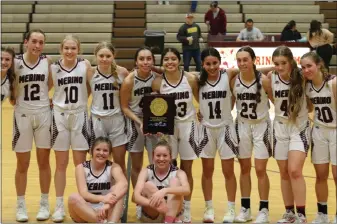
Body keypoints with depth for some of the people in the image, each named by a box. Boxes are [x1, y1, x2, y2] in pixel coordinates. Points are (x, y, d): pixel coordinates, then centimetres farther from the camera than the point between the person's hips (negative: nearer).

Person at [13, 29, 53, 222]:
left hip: (44, 115, 1)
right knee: (22, 165, 7)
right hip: (22, 116, -1)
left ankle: (44, 204, 21)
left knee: (44, 162, 8)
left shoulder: (47, 61, -2)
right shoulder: (15, 62, -8)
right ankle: (21, 205, 20)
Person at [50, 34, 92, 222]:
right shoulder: (53, 68, -3)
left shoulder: (85, 65, -5)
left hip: (79, 116, -1)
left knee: (80, 163, 4)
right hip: (60, 116, 1)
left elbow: (91, 87, 1)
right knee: (61, 164, 7)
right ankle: (60, 206, 16)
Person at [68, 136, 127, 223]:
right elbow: (83, 194, -20)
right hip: (85, 212, 0)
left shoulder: (113, 167, -5)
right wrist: (102, 198, -41)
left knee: (117, 190, -24)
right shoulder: (81, 168, -5)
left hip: (106, 212, 1)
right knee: (73, 198, -29)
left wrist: (108, 204, -44)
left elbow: (124, 184, -27)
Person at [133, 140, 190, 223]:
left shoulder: (178, 173, -8)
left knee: (175, 181, -21)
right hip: (151, 215, 0)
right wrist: (154, 204, -43)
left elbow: (187, 190, -31)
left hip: (172, 213, 0)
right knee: (148, 185, -25)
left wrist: (165, 191, -48)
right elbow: (136, 196, -22)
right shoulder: (146, 171, -7)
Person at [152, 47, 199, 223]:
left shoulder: (191, 79, -9)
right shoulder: (157, 83, -8)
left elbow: (201, 100, 2)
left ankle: (186, 208, 21)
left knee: (186, 169, 8)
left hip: (188, 126, 0)